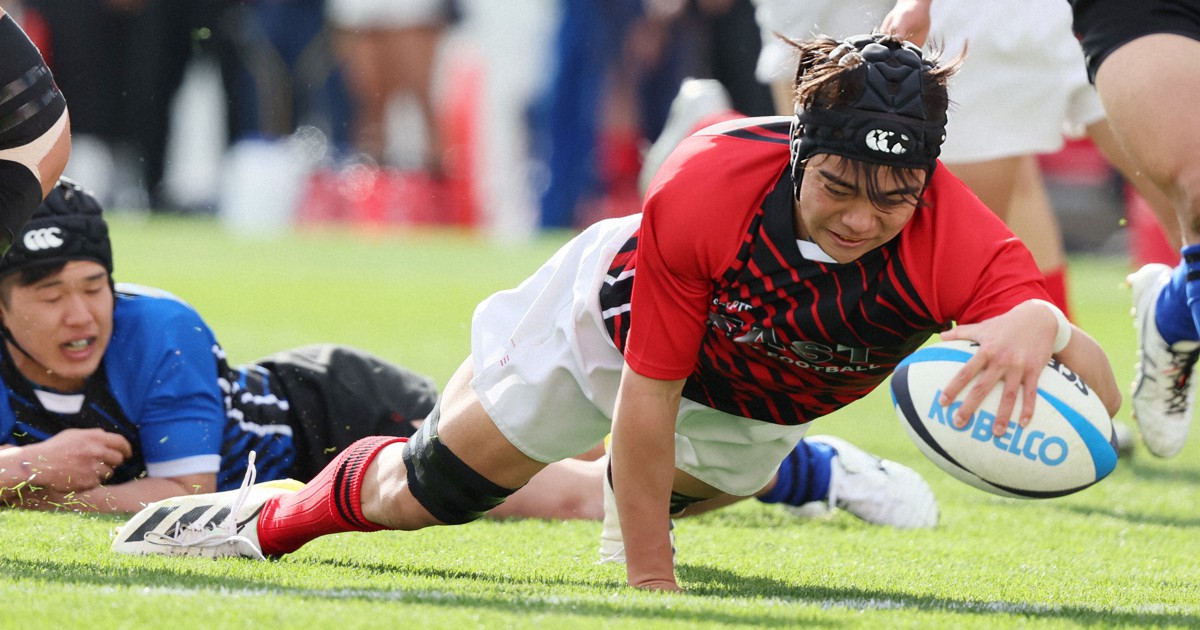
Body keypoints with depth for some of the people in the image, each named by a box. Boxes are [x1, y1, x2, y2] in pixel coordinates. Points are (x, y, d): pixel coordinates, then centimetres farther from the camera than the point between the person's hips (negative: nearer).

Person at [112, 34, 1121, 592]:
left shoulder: (953, 240, -42)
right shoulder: (706, 188, -43)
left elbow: (1100, 393, -54)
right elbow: (645, 401, -34)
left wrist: (1042, 327, -77)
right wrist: (650, 586, -32)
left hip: (748, 409, 2)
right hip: (614, 319, -2)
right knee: (422, 492, 12)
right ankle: (271, 517, 43)